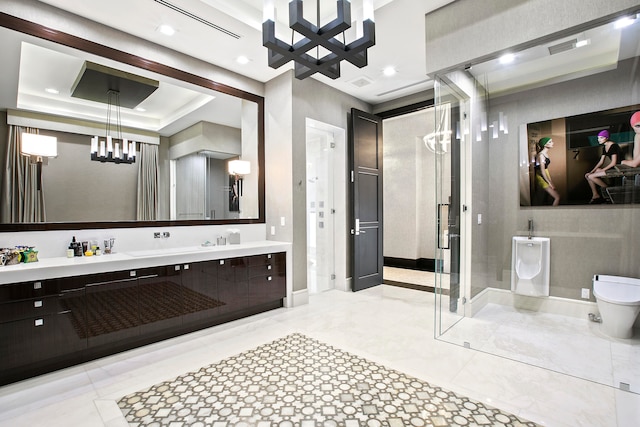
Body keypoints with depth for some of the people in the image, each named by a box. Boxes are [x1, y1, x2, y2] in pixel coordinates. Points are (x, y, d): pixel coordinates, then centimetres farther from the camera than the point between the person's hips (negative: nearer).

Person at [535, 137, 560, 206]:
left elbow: (546, 168, 15)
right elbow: (542, 171, -21)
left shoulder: (546, 153, 9)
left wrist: (550, 181, 14)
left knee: (557, 195, 12)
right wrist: (549, 182, -16)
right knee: (557, 197, -6)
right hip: (541, 178, -9)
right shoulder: (541, 155, -18)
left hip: (546, 177, 9)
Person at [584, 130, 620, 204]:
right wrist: (592, 171, 4)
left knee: (591, 176, -20)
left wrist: (601, 170, -17)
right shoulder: (604, 147, 12)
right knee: (587, 175, 1)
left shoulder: (613, 146, -16)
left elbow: (613, 163, -21)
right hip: (610, 168, 9)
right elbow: (601, 162, 13)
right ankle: (595, 195, 1)